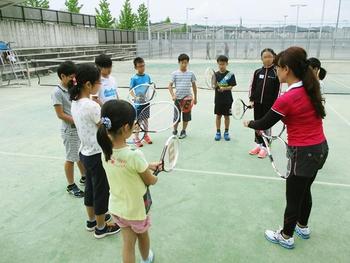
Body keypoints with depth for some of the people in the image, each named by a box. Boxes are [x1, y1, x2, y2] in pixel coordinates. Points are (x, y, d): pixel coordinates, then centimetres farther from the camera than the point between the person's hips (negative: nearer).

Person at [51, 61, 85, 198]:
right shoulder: (57, 92, -15)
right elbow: (60, 114, -16)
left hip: (81, 127, 6)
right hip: (70, 130, -6)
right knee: (71, 158, 6)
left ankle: (84, 178, 40)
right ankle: (71, 186, 22)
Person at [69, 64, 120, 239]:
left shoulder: (75, 103, 1)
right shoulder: (91, 106, -26)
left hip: (85, 152, 8)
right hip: (97, 155, -8)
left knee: (90, 188, 23)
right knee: (101, 191, 9)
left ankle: (92, 220, 42)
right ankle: (101, 228, 27)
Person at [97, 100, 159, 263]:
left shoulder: (106, 149, -14)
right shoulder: (135, 155, -33)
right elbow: (151, 181, -17)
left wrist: (148, 166, 4)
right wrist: (154, 177, 5)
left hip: (117, 206, 4)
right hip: (136, 207, -3)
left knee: (128, 243, 18)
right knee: (142, 235, 27)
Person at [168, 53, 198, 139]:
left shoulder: (191, 73, 3)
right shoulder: (175, 73, -2)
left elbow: (194, 86, 11)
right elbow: (170, 85, -2)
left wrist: (195, 97, 11)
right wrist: (173, 95, -16)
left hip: (188, 97, 2)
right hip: (178, 98, -1)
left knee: (186, 116, 8)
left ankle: (183, 131, 24)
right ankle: (175, 131, 20)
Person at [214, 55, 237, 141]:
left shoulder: (230, 75, -4)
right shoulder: (215, 74, 1)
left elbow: (231, 86, -8)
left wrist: (224, 88, -24)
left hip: (227, 99, -1)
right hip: (218, 99, 1)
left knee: (226, 116, 8)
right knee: (218, 115, 9)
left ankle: (226, 132, 21)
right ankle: (218, 132, 20)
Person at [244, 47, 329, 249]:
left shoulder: (287, 99, -24)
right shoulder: (311, 88, 0)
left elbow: (264, 124, -13)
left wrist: (249, 124, 7)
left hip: (304, 153, -8)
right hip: (320, 147, 8)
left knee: (293, 198, 10)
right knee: (305, 191, 26)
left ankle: (286, 236, 30)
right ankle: (303, 227, 46)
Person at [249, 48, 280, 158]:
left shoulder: (276, 72, -4)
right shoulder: (257, 72, 4)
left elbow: (278, 89, -6)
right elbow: (252, 86, 9)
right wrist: (251, 99, 1)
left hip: (270, 104, -3)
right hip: (257, 103, 4)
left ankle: (264, 147, 14)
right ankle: (258, 144, 24)